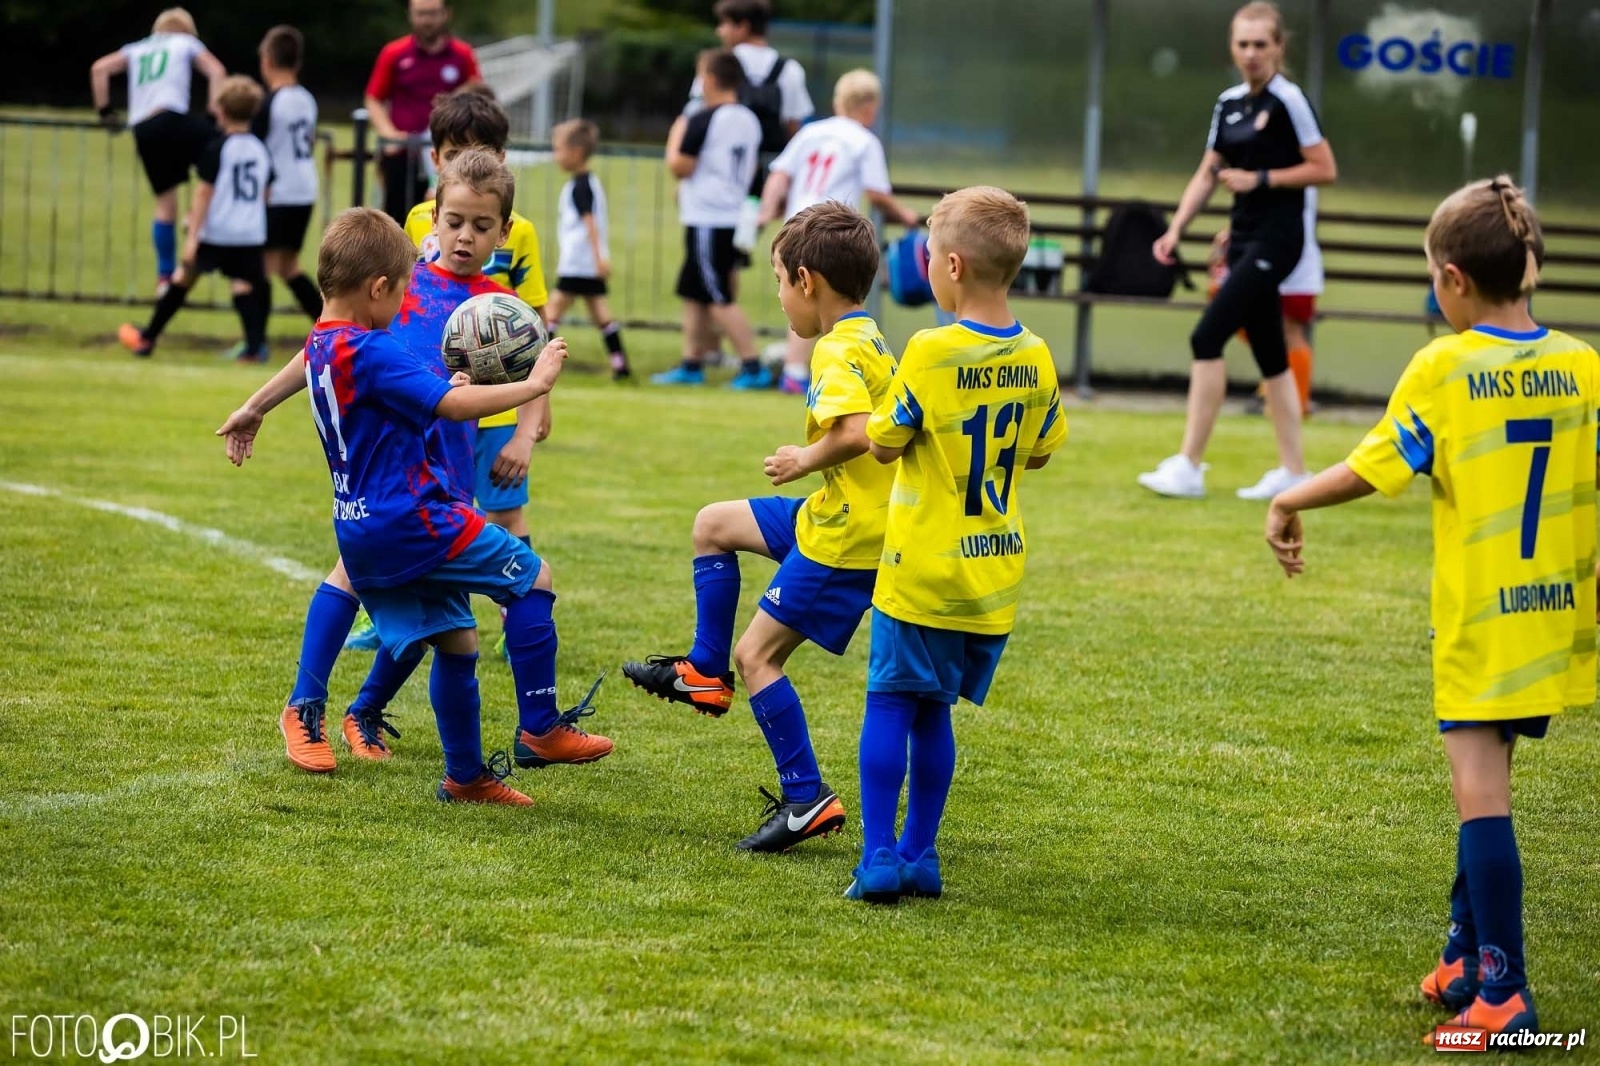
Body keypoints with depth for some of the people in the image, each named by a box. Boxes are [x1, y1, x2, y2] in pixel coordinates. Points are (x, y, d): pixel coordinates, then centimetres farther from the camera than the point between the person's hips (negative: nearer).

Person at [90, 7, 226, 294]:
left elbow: (99, 69, 14)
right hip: (172, 118, -5)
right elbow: (216, 71, 4)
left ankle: (165, 275, 13)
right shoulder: (187, 44, 19)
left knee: (165, 203, 13)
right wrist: (215, 117, 2)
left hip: (142, 131, 5)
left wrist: (104, 111, 17)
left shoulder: (136, 50, 27)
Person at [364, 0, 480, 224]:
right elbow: (374, 101, 9)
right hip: (402, 155, 0)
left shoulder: (463, 56, 4)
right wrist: (389, 133, -7)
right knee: (397, 223, 1)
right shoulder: (394, 54, 3)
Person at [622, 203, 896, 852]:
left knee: (757, 652, -5)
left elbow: (855, 433, -36)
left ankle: (807, 799, -5)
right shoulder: (869, 341, 11)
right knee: (713, 525, 21)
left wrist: (805, 460, -19)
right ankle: (705, 672, 27)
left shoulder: (838, 353, -20)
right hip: (832, 514, 10)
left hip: (845, 536, -10)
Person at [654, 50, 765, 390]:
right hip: (736, 216, 9)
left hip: (707, 219, -9)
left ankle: (753, 366, -12)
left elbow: (679, 167, -14)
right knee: (693, 294, 17)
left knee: (720, 300, -7)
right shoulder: (749, 121, 11)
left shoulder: (703, 121, -15)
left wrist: (676, 136, 3)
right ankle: (691, 365, 20)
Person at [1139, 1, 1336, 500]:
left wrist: (1260, 179, -15)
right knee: (1268, 355, 10)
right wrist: (1176, 229, 5)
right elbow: (1207, 175, 16)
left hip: (1276, 237, -8)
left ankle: (1189, 467, -13)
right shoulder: (1229, 103, 11)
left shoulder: (1288, 100, -11)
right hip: (1244, 236, 8)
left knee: (1207, 337, -14)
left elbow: (1325, 169, -11)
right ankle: (1293, 470, 16)